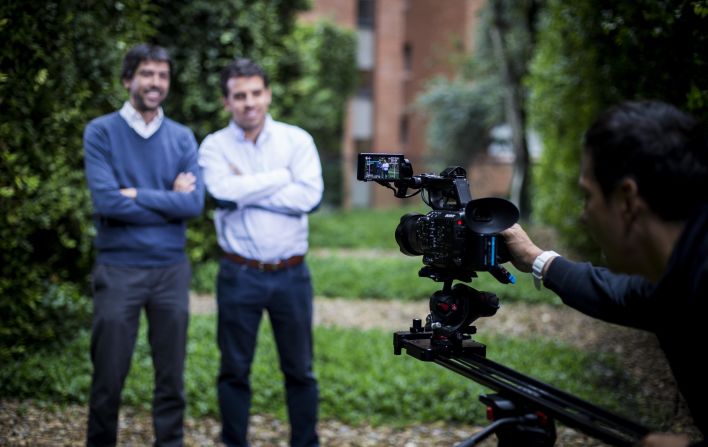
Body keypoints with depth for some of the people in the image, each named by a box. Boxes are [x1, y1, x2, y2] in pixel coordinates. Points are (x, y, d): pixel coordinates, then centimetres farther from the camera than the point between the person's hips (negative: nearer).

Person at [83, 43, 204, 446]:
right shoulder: (101, 132, -3)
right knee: (109, 375, 5)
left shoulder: (183, 138, 6)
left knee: (172, 374, 10)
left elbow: (195, 202, -7)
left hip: (172, 269, 3)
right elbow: (106, 201, -15)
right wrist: (169, 200, -9)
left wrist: (137, 194, -13)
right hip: (118, 268, -3)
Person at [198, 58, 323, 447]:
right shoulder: (214, 146, 0)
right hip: (239, 275, 0)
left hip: (291, 273, 1)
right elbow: (223, 192, -20)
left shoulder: (297, 140, 1)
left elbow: (310, 196, -14)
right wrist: (282, 177, -13)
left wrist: (247, 190, -12)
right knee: (234, 370, 9)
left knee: (299, 370, 10)